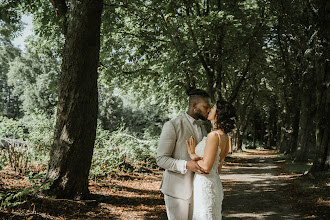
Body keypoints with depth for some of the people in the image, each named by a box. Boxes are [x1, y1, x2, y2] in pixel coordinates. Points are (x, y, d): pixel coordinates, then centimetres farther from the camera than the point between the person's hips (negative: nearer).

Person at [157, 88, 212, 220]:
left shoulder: (202, 128, 11)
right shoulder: (172, 126, -14)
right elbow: (161, 160, -15)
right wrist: (187, 165, -30)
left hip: (195, 188, 7)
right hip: (177, 190, -7)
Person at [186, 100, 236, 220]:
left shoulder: (214, 135, -19)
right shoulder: (225, 137, 9)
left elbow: (206, 166, -22)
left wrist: (192, 154, -8)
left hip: (204, 187, -9)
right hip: (215, 184, 9)